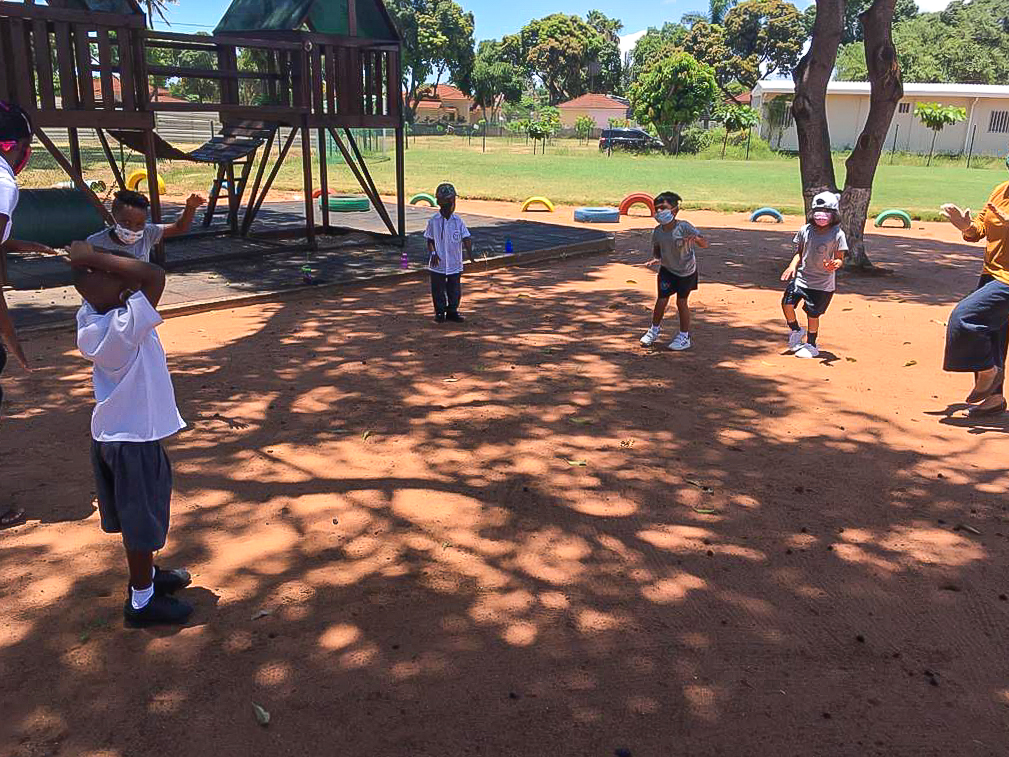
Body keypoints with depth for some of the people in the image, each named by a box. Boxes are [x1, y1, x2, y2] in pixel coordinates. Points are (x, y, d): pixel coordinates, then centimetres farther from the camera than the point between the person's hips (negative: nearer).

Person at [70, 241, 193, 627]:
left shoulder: (90, 320, -5)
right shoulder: (124, 330, -30)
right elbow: (154, 275, -39)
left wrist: (89, 262, -5)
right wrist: (94, 258, -32)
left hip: (112, 433, 9)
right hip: (134, 439, -8)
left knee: (136, 513, 24)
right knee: (143, 519, 8)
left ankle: (146, 577, 43)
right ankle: (141, 602, 23)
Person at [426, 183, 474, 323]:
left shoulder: (458, 221, -1)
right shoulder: (433, 221, -4)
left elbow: (466, 238, -5)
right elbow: (430, 240, 0)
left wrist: (469, 252, -21)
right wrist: (433, 253, -15)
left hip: (455, 264, 2)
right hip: (438, 264, -2)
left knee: (455, 290, 10)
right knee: (438, 290, 7)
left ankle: (452, 311, 26)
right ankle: (440, 312, 21)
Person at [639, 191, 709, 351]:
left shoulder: (684, 227, -26)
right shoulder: (657, 232, -15)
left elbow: (704, 244, -25)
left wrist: (696, 239, -47)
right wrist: (656, 259, -19)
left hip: (686, 271, -3)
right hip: (667, 269, 3)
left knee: (681, 302, 0)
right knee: (661, 300, 3)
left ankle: (684, 336, 16)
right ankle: (655, 329, 26)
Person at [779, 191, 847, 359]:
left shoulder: (837, 234, -9)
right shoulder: (805, 230, 1)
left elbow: (840, 258, -8)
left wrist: (834, 265, -31)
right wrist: (792, 266, -5)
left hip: (823, 283, -4)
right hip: (801, 277, 4)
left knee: (813, 313, 0)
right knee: (787, 303, -8)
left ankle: (811, 345, 22)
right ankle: (796, 330, 21)